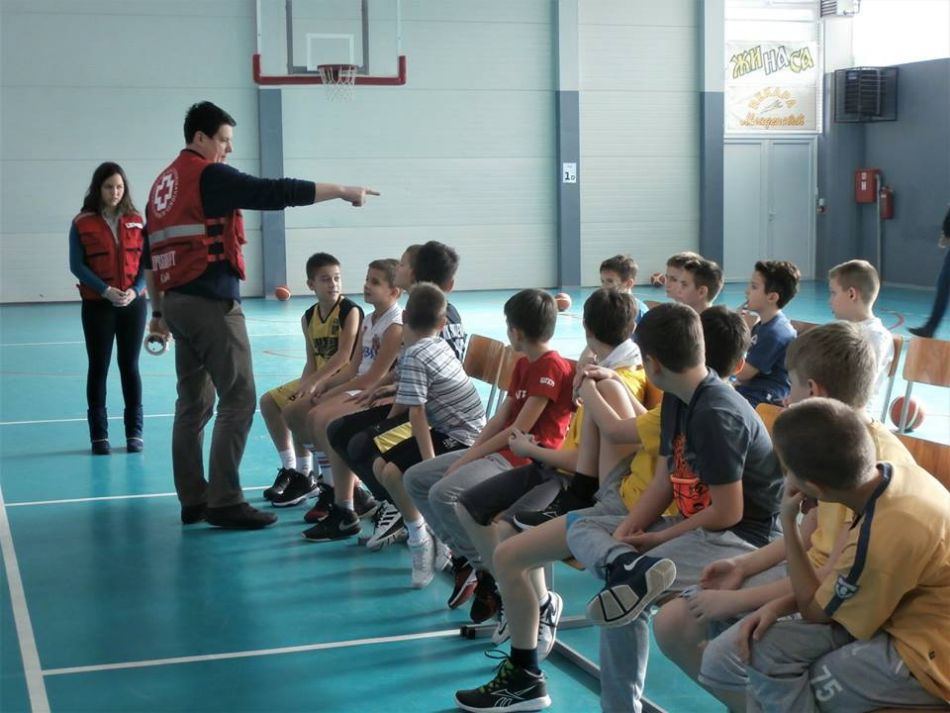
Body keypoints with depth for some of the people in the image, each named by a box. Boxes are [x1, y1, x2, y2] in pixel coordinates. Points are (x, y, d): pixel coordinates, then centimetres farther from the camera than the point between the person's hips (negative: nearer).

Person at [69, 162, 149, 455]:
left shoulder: (135, 221, 5)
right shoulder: (82, 223, -3)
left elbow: (146, 261, 4)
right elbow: (77, 265, -6)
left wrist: (135, 290, -13)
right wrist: (105, 291, -17)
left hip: (133, 303, 2)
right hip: (97, 305, -2)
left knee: (130, 366, 6)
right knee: (99, 367, 3)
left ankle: (134, 432, 13)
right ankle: (99, 435, 10)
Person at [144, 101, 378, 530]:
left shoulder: (163, 183, 17)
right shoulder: (209, 176, -9)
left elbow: (151, 255, 19)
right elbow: (273, 193, -15)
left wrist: (158, 310, 23)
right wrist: (342, 191, -9)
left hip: (177, 301, 9)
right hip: (212, 302, -9)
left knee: (193, 403, 12)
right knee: (238, 399, -7)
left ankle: (193, 500, 15)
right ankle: (224, 502, -9)